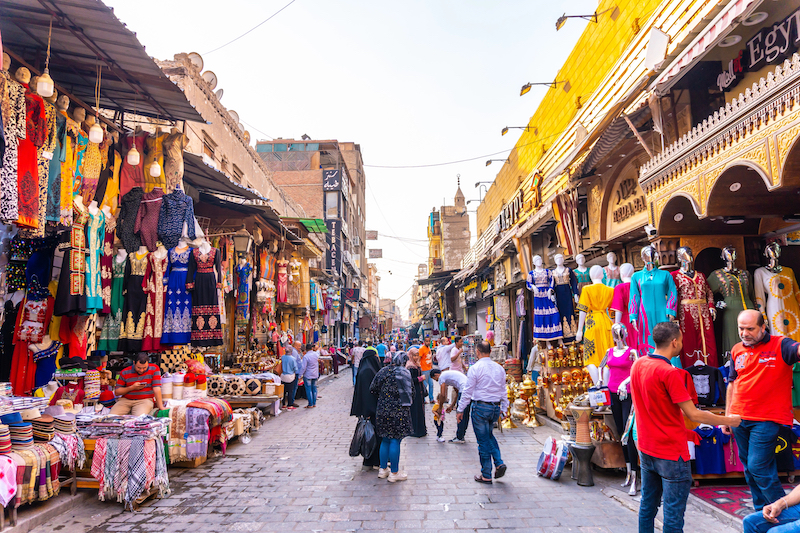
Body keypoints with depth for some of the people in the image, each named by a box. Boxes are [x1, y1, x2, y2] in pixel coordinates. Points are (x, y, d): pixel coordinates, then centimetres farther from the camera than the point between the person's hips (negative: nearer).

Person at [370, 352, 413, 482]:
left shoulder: (383, 371, 3)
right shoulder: (405, 373, -11)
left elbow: (373, 389, 8)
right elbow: (411, 392, -9)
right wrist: (407, 403, 11)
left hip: (383, 409, 5)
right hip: (399, 411, -5)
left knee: (385, 440, 16)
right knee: (395, 441, 2)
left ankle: (383, 469, 26)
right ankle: (394, 473, 10)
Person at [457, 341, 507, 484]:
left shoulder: (475, 368, -12)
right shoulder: (499, 368, 5)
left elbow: (467, 392, -10)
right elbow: (503, 391, 12)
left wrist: (460, 410, -3)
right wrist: (504, 409, 20)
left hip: (480, 407, -5)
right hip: (496, 407, 5)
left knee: (483, 440, 4)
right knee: (489, 435, 25)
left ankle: (486, 476, 13)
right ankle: (499, 463, 8)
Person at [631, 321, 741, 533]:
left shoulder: (637, 365, 1)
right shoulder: (670, 373, -22)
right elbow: (694, 415, -17)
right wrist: (728, 420, -4)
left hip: (646, 450, 7)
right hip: (671, 452, -7)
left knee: (647, 507, 18)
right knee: (673, 515, 4)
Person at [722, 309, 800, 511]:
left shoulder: (780, 345, -7)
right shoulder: (737, 350, 9)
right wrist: (727, 416, 18)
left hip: (766, 420, -6)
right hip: (739, 418, 6)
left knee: (758, 467, -8)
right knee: (749, 468, 13)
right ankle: (762, 512, 28)